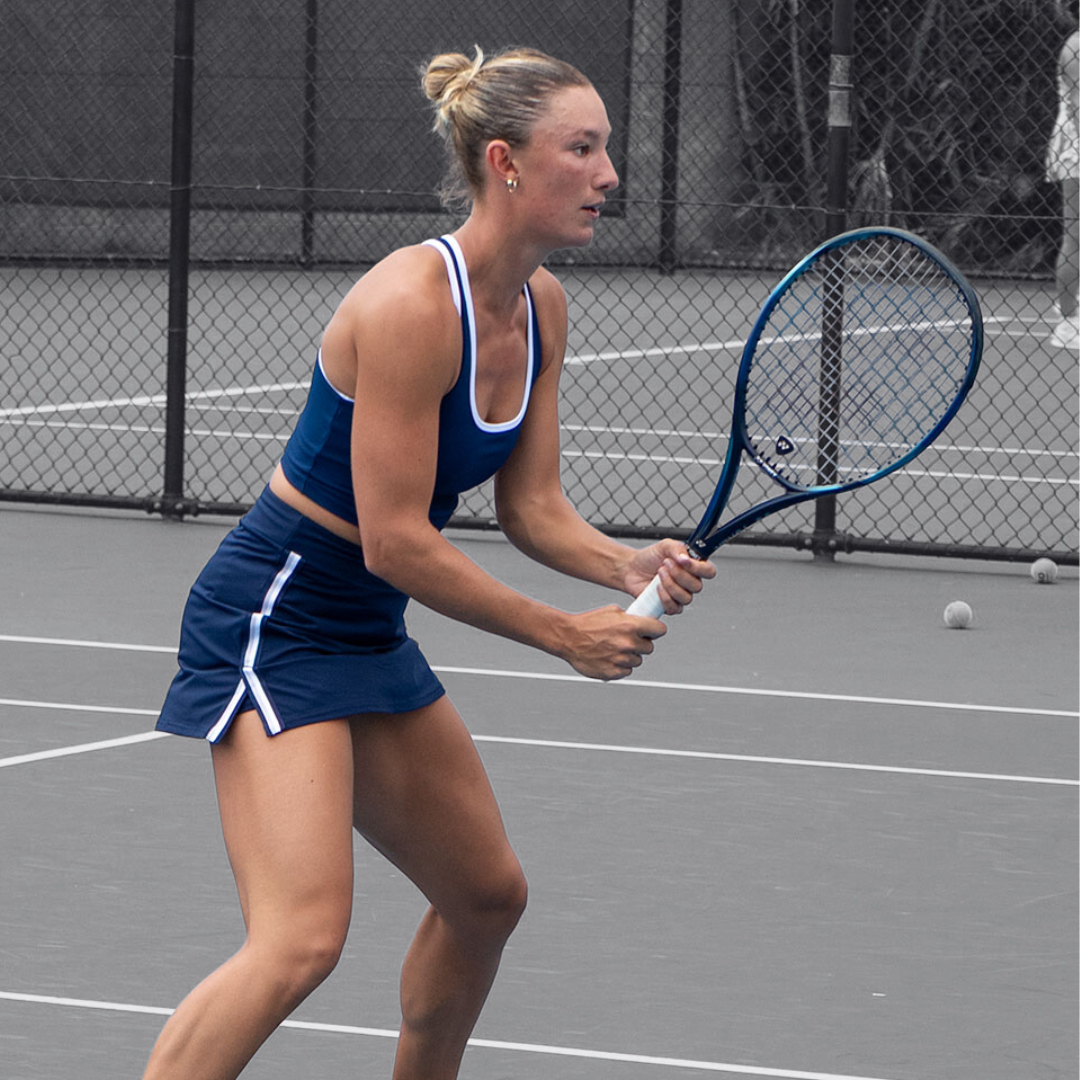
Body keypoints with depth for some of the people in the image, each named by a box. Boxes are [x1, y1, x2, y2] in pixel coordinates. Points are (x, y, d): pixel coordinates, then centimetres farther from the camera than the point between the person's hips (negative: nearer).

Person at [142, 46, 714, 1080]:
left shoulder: (541, 305, 3)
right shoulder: (413, 302, -24)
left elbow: (531, 505, 7)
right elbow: (396, 539, -23)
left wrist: (630, 566, -13)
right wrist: (565, 634, -18)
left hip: (368, 634, 10)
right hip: (272, 620, -10)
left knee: (487, 896, 21)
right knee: (302, 938, -23)